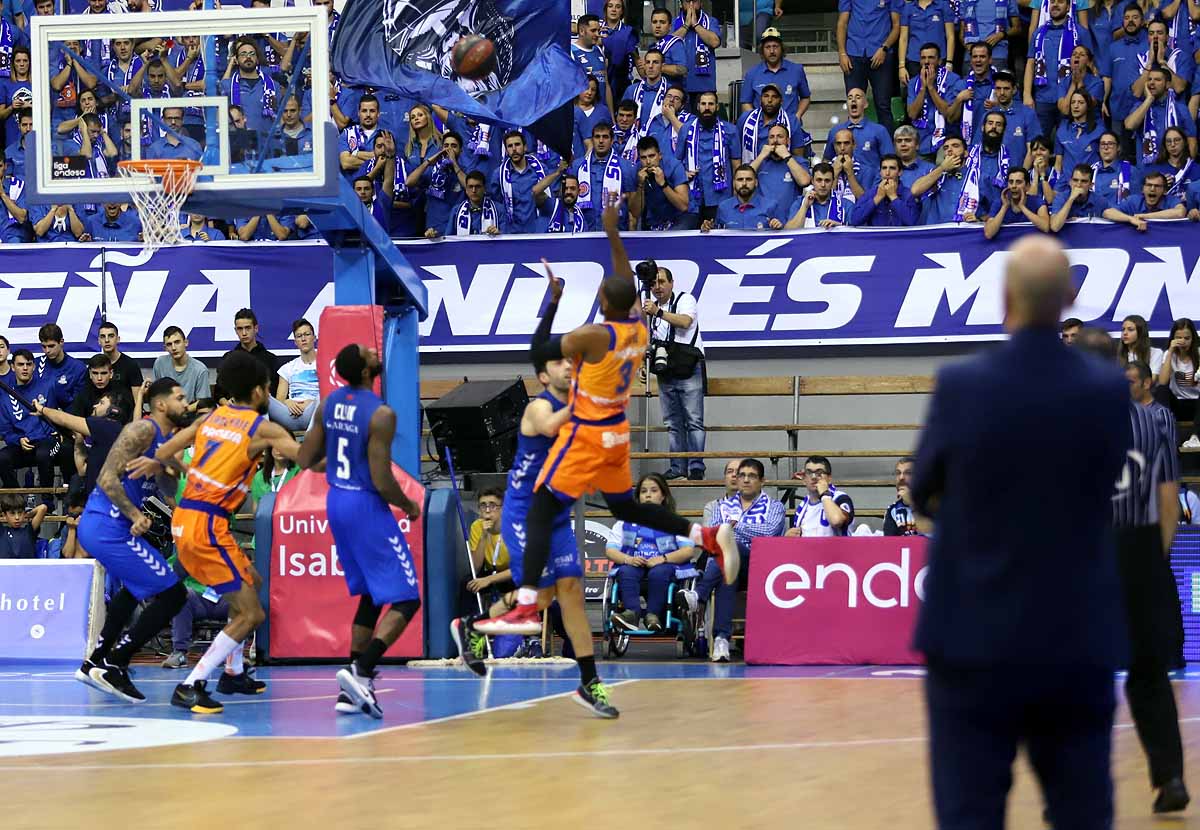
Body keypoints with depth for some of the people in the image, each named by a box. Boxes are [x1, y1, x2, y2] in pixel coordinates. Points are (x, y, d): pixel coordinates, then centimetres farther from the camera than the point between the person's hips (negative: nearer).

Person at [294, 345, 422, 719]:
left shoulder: (328, 404, 2)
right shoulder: (380, 414, -20)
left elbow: (305, 460, 8)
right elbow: (382, 481, -21)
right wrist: (408, 505, -2)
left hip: (336, 503, 8)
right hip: (367, 506, -8)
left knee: (371, 597, 20)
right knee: (406, 600, -3)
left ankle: (353, 690, 14)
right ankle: (360, 672, -20)